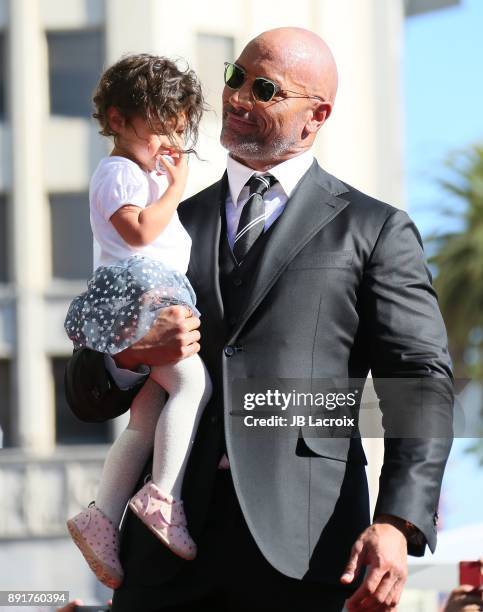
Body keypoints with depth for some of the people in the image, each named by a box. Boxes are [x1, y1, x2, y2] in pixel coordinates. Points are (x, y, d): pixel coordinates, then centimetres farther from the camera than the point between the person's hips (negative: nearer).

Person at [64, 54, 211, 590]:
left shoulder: (148, 174, 28)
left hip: (158, 298, 11)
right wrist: (175, 187, -10)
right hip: (136, 291, -11)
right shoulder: (119, 171, -4)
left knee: (146, 422, 5)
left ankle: (102, 517, 3)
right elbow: (140, 230, -19)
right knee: (193, 382, -25)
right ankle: (162, 496, -28)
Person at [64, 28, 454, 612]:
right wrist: (129, 355, -4)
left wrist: (398, 525, -15)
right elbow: (85, 396, 20)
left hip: (302, 542, -3)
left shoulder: (374, 230, 9)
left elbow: (423, 386, 0)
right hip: (167, 550, 3)